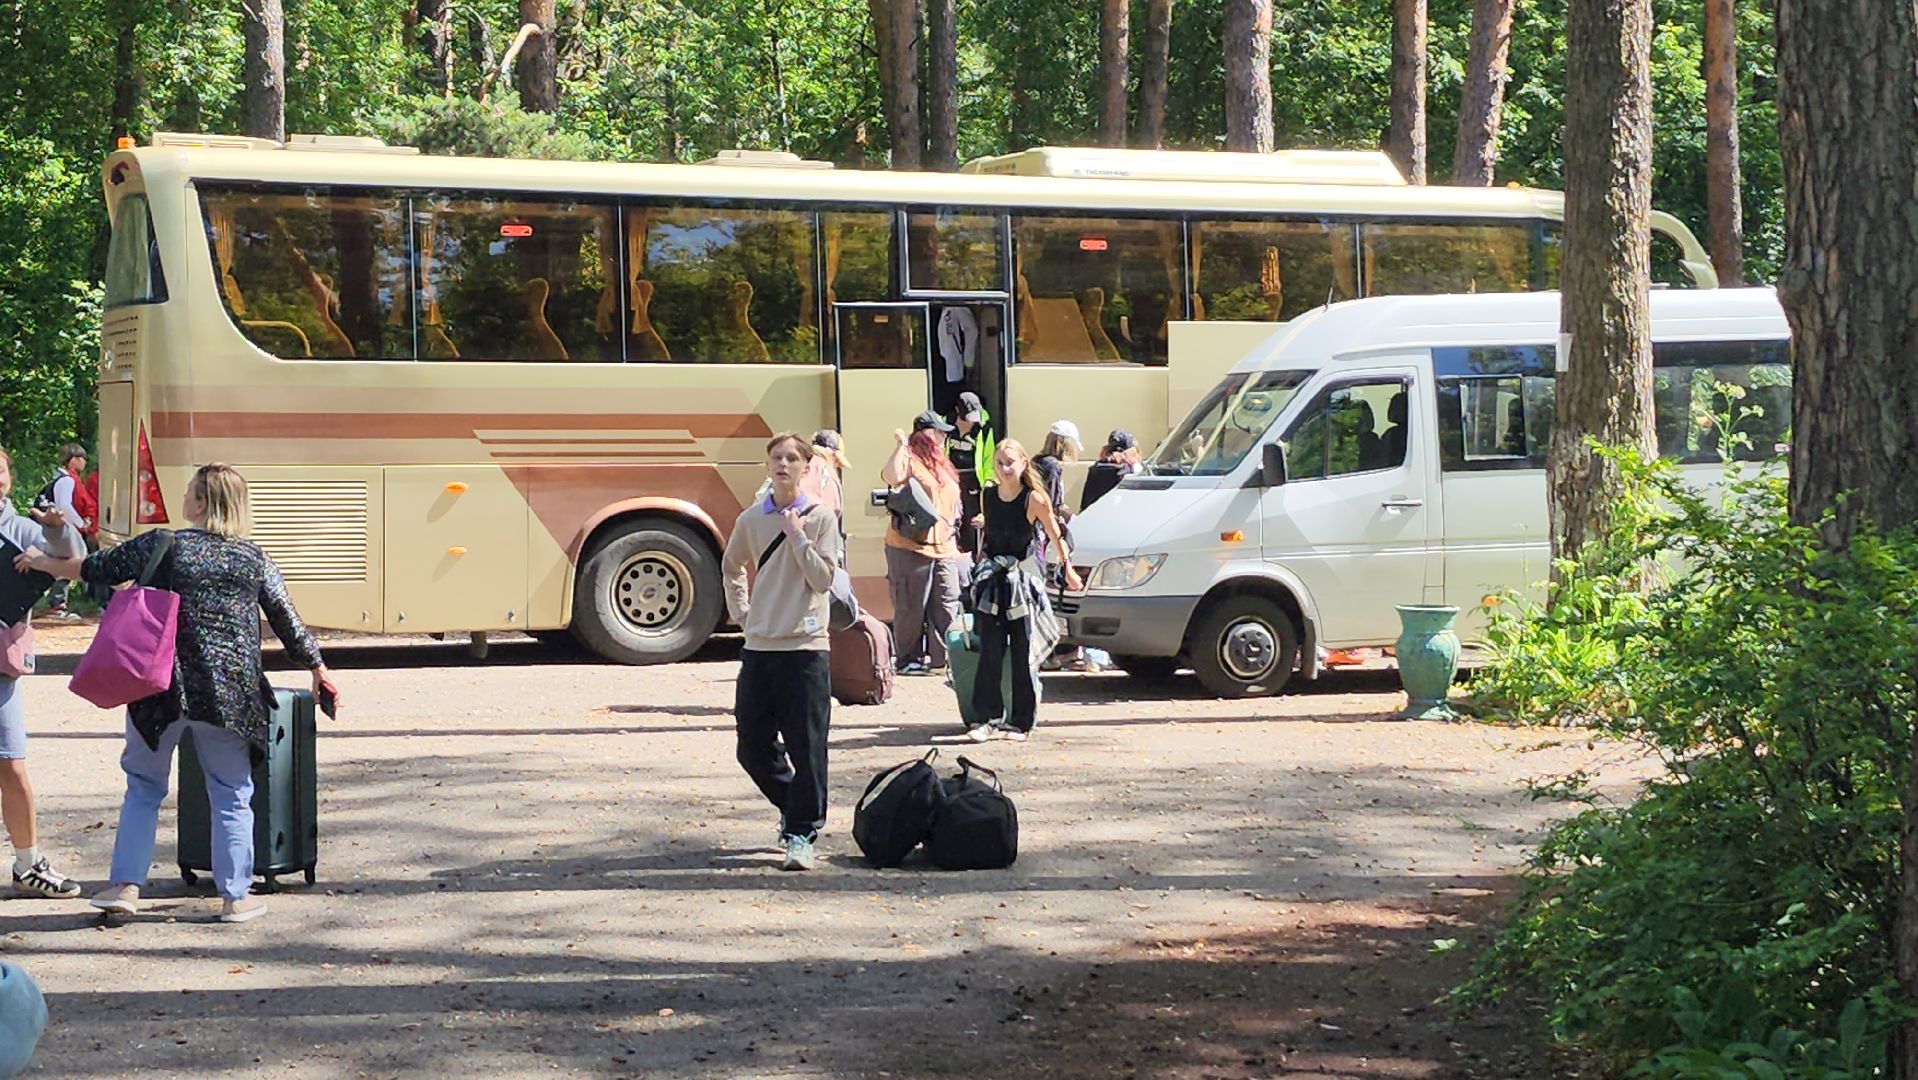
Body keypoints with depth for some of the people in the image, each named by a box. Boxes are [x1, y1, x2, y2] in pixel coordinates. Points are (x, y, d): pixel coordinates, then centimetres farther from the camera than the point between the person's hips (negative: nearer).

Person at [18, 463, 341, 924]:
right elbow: (287, 621, 6)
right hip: (229, 694, 1)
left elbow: (97, 569, 6)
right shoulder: (255, 559, 2)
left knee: (144, 786, 14)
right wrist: (319, 670, 18)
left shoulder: (162, 547, -3)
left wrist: (44, 562, 22)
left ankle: (125, 885, 10)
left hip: (161, 689, 0)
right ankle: (235, 896, 10)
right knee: (232, 795, 10)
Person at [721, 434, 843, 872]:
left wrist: (798, 536, -15)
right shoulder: (751, 519, 10)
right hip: (759, 647, 4)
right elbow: (731, 567, 28)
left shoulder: (820, 518, -1)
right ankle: (792, 806, 29)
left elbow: (823, 579, -10)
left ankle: (802, 832, 1)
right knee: (752, 747, 6)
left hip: (805, 647, -4)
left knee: (806, 746, -7)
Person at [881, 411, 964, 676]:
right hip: (911, 547, -8)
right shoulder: (909, 459, -6)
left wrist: (954, 535, 22)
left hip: (944, 548, 8)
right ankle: (909, 659, 6)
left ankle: (943, 656, 10)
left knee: (947, 606, 4)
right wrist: (901, 445, -23)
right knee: (911, 607, -1)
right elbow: (892, 478, -28)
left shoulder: (941, 464, 19)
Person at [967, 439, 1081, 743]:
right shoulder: (989, 495, 3)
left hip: (1025, 581, -4)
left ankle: (1020, 722, 7)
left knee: (1023, 656, 1)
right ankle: (990, 718, 3)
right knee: (989, 655, -1)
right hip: (993, 582, 4)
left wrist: (1068, 569, 7)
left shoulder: (1034, 499, -11)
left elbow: (1055, 536, 0)